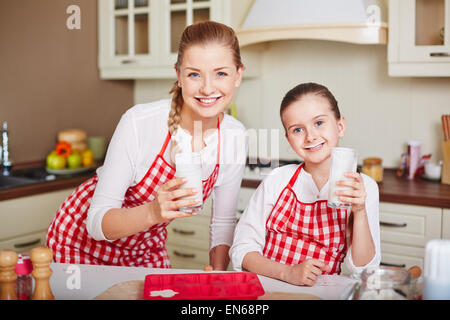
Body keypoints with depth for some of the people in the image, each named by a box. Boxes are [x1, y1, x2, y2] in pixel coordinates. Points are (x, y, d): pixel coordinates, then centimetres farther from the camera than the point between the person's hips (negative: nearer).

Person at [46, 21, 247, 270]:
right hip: (82, 240, -3)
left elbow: (223, 221, -3)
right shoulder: (139, 123, -30)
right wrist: (153, 212, -46)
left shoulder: (235, 137, -17)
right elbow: (97, 222, -28)